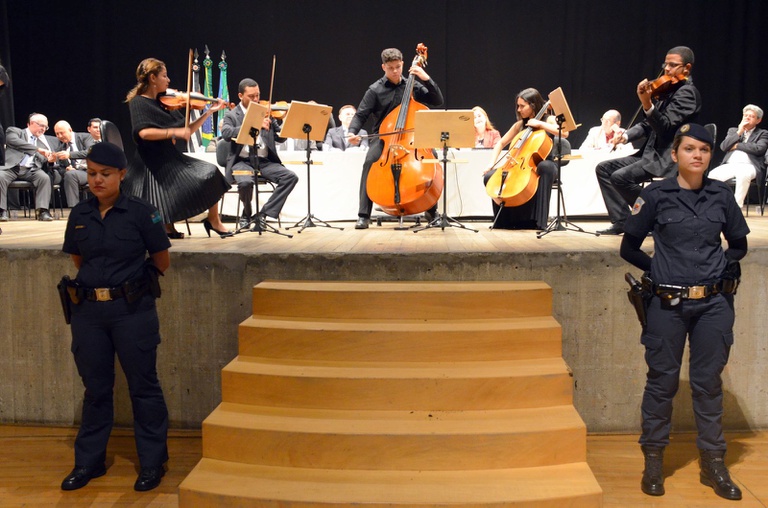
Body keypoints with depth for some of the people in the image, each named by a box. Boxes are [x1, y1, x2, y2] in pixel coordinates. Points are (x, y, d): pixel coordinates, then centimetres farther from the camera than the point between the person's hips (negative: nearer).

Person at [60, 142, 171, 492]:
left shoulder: (141, 213, -7)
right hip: (88, 310, 4)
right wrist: (100, 278, 12)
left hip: (132, 310, -4)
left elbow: (161, 262, 0)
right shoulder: (79, 215, 5)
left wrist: (128, 278, 8)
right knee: (95, 388, 14)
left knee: (143, 386, 5)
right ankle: (88, 462, 29)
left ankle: (152, 463, 19)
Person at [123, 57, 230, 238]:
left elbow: (186, 131, 11)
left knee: (210, 172, -8)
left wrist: (209, 111, 7)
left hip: (172, 157, 7)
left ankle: (213, 220, 5)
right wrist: (174, 131, -29)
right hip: (153, 164, -7)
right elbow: (144, 133, -29)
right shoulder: (138, 103, -10)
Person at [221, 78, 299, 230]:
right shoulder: (232, 115, 7)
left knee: (291, 177, -20)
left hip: (265, 161, 3)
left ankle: (263, 213, -12)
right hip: (242, 161, -3)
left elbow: (280, 137, 10)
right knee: (245, 182, -35)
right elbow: (226, 133, -15)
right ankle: (247, 214, -2)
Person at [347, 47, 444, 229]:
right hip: (383, 137, -2)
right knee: (370, 161, -32)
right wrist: (353, 132, -23)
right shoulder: (375, 90, 0)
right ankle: (364, 215, -25)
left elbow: (438, 101, 3)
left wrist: (426, 79, -10)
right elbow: (360, 115, -3)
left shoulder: (413, 85, 6)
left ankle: (432, 210, -5)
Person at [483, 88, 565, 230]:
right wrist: (492, 163, -2)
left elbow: (564, 133, -22)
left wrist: (540, 124, -20)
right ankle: (505, 219, -3)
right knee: (489, 177, -17)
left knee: (545, 166, -42)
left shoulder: (549, 120, -2)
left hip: (544, 164, -4)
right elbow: (500, 143, 14)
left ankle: (539, 220, -37)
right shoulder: (520, 125, 11)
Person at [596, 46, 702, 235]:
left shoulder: (687, 92, -11)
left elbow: (665, 127, -23)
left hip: (668, 158, -10)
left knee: (620, 177, -26)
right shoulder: (667, 90, 16)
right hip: (652, 153, 10)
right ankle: (621, 221, 1)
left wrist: (647, 105, -38)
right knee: (604, 168, 4)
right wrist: (626, 136, 0)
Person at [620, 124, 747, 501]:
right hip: (668, 304, -2)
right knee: (662, 380, 5)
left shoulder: (721, 196, 5)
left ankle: (713, 464, 21)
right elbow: (629, 247, 3)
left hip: (713, 304, 2)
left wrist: (723, 269, 3)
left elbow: (738, 245, 17)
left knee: (708, 382, 9)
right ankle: (653, 462, 18)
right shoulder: (656, 195, -2)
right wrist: (660, 269, -2)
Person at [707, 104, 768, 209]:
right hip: (729, 165, 3)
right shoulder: (733, 130, 27)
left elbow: (759, 149, -3)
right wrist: (739, 132, 4)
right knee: (712, 175, -31)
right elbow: (723, 147, 9)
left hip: (748, 165, -2)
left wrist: (737, 146, 1)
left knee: (743, 174, -40)